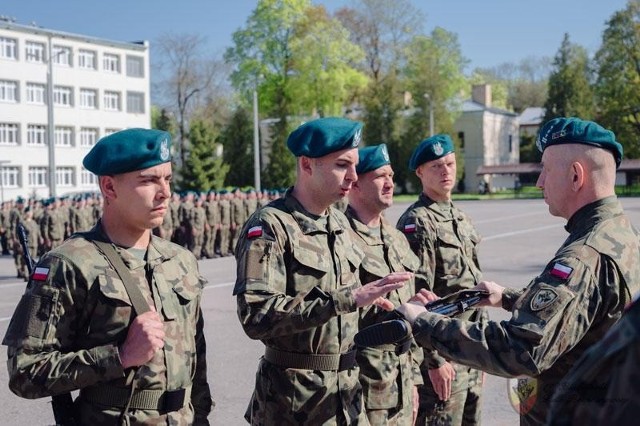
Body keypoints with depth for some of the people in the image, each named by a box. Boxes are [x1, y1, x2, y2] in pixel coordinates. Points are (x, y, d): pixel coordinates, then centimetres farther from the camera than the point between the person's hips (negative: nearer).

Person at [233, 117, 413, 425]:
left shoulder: (340, 224, 8)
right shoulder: (269, 227, -15)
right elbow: (256, 315, -26)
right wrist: (347, 299, -29)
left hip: (348, 390, 7)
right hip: (293, 399, -6)